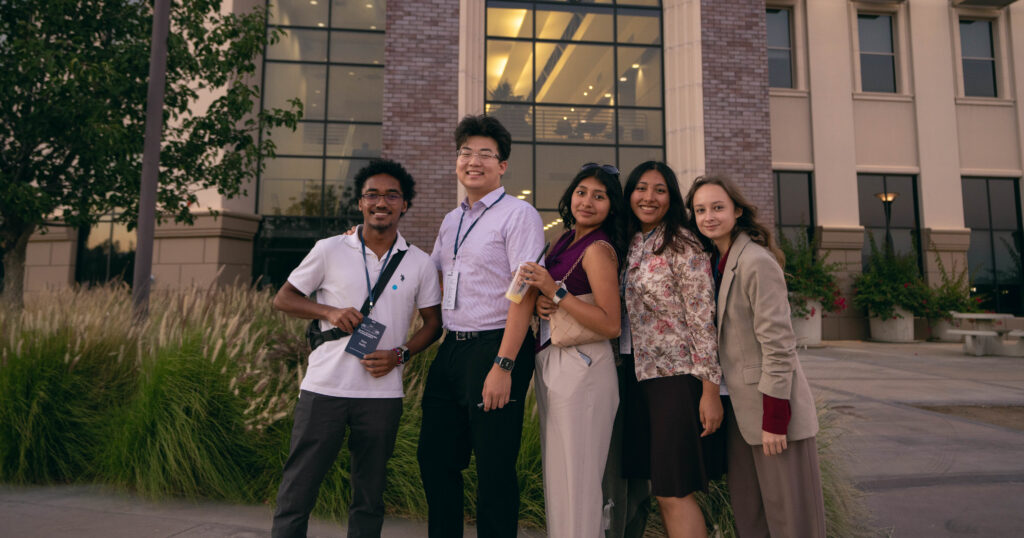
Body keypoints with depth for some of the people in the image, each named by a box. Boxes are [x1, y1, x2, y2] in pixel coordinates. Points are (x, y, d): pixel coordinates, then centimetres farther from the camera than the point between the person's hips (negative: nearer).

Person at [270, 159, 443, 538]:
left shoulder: (419, 263, 4)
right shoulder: (329, 250, 1)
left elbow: (433, 322, 9)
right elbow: (283, 299, 7)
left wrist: (400, 354, -8)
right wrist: (329, 311, -11)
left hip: (383, 392, 1)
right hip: (324, 388, -1)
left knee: (369, 496, 13)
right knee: (297, 489, 5)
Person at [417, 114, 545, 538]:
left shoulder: (518, 215, -7)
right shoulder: (451, 221, 16)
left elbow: (524, 294, -15)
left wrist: (503, 365, -22)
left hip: (495, 348, -8)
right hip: (451, 348, 8)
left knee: (494, 469, 2)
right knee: (434, 459, 15)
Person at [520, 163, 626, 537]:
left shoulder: (599, 249, -13)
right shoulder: (566, 239, 12)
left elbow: (611, 325, -21)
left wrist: (556, 291, -22)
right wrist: (541, 301, -1)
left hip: (581, 368, -9)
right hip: (550, 363, 9)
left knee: (576, 477, 1)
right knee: (555, 473, 18)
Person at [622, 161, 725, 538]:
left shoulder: (682, 246, -9)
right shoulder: (630, 248, 12)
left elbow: (703, 320, -12)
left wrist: (710, 390, -15)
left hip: (678, 377, -7)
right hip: (642, 378, 7)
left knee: (672, 491, -5)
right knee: (663, 490, 12)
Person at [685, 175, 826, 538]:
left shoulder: (757, 262, -16)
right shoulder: (717, 262, 10)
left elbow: (777, 344, -19)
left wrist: (774, 419, -20)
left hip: (771, 401, -8)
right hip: (740, 406, 8)